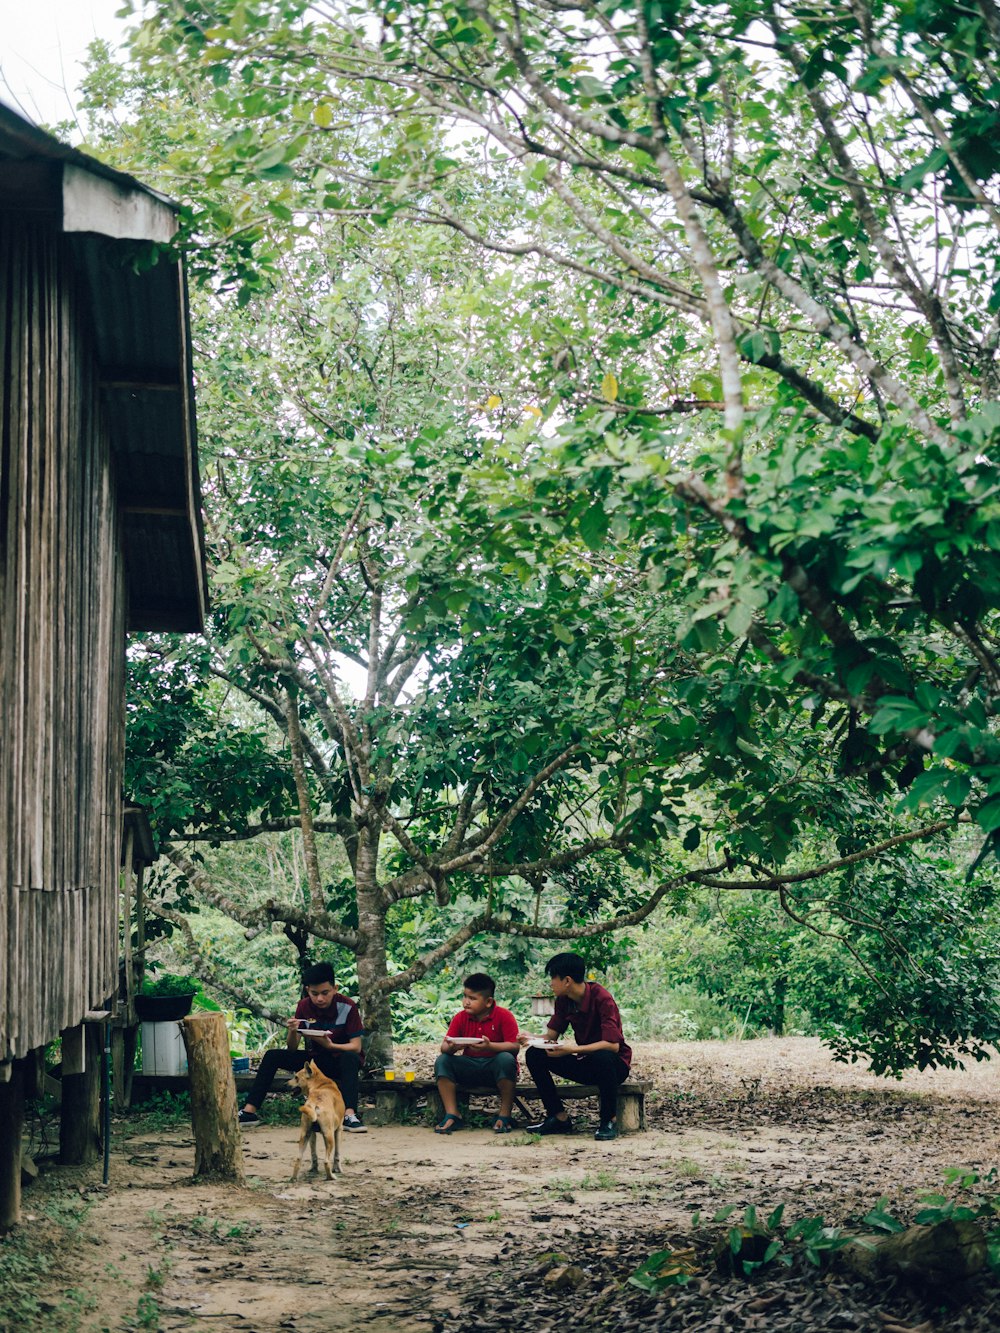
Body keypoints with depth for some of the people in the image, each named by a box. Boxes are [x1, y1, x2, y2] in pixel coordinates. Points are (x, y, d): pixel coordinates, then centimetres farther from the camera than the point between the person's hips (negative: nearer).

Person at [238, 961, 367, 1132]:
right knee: (272, 1056, -13)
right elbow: (292, 1049, -6)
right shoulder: (304, 1007, -7)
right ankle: (250, 1111, -19)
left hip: (340, 1060, -4)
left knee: (350, 1058, -38)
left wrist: (330, 1045, -34)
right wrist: (292, 1032, -28)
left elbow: (356, 1047, -17)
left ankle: (349, 1115, -50)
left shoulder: (347, 1007, -16)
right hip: (315, 1059, 4)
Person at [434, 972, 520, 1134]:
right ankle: (452, 1115, -18)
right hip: (470, 1068, 4)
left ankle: (505, 1116, -23)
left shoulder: (504, 1016, -11)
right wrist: (450, 1047, -30)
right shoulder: (461, 1018, 1)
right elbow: (444, 1047, -4)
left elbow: (514, 1047, -21)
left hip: (494, 1066, -4)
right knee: (442, 1061, -18)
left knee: (507, 1059, -36)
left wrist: (489, 1046, -37)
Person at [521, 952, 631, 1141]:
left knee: (602, 1058, -41)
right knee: (534, 1055, -10)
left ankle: (610, 1120, -18)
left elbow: (612, 1045, -30)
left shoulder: (602, 998, -23)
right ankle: (559, 1118, -5)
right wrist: (533, 1040, -18)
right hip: (584, 1064, 7)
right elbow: (551, 1035, 4)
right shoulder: (563, 1000, -1)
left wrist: (574, 1049, -37)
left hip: (615, 1064, -6)